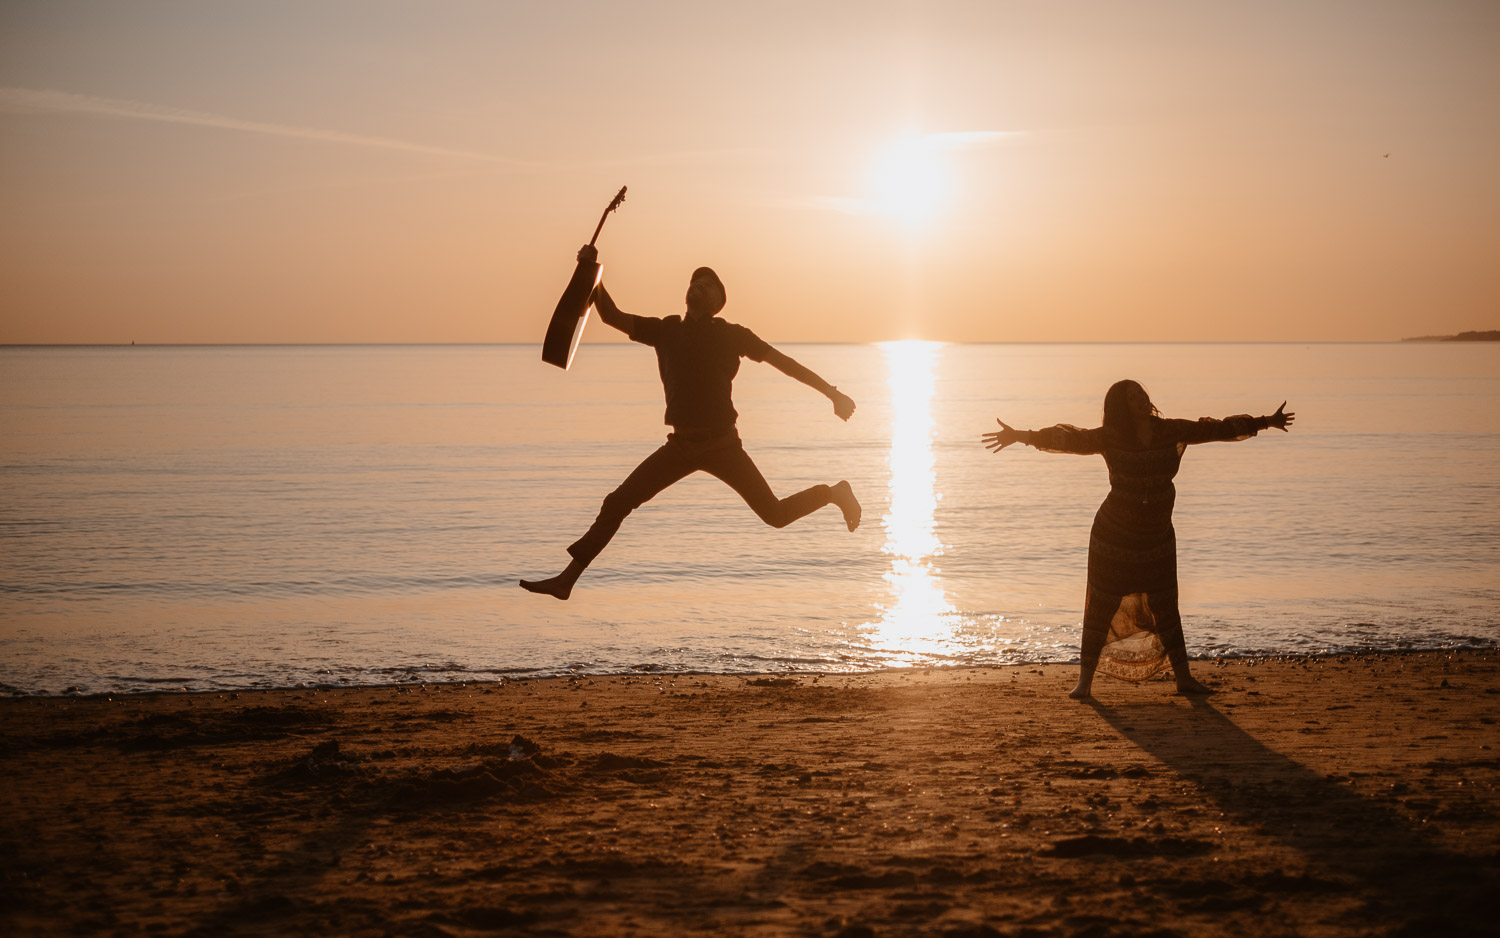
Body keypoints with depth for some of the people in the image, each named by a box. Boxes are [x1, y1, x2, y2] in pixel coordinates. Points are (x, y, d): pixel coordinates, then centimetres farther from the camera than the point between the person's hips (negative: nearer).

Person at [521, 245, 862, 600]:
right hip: (681, 446, 3)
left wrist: (832, 393, -2)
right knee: (616, 504, -5)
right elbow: (612, 316, 8)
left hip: (723, 446, -3)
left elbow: (783, 362, 1)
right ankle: (566, 580, -1)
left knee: (776, 515, 0)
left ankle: (834, 492, 30)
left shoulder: (731, 334, -2)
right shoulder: (666, 331, 8)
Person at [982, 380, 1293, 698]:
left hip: (1157, 540, 3)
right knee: (1101, 608, 1)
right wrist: (1020, 436, -29)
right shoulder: (1110, 438, -11)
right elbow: (1068, 438, -17)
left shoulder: (1172, 432, -3)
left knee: (1165, 608, 8)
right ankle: (1085, 680, 8)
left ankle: (1184, 678, 18)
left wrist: (1266, 422, 9)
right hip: (1113, 537, -3)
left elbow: (1217, 429, 5)